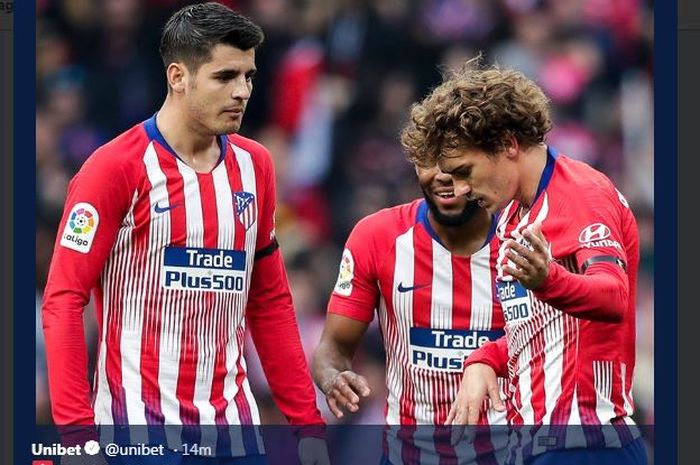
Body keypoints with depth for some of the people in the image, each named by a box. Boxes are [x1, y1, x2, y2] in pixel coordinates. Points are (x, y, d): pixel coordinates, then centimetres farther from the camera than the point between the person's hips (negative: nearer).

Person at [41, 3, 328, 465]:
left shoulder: (254, 165, 10)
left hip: (234, 426, 5)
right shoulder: (116, 168, -8)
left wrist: (307, 422, 10)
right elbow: (63, 302, -10)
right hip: (136, 426, -5)